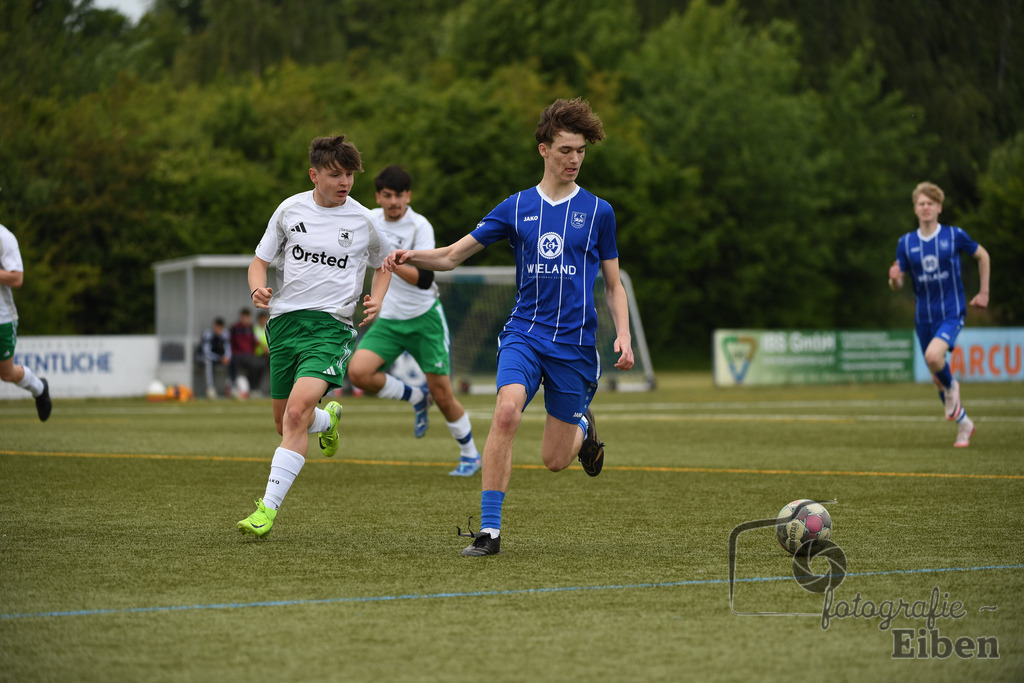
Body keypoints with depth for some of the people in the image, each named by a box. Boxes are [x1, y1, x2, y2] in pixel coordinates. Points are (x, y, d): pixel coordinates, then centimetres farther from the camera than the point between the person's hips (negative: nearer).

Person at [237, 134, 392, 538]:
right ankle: (329, 419, 48)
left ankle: (268, 509, -23)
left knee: (297, 413, -23)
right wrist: (258, 289, -11)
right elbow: (259, 261, 12)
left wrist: (376, 301, 2)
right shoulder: (290, 209, 5)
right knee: (284, 424, 12)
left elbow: (384, 263, 21)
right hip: (284, 320, 3)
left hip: (330, 326, -3)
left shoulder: (363, 221, 2)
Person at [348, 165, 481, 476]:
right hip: (388, 319, 5)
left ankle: (470, 454, 20)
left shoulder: (420, 227, -16)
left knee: (441, 393, -4)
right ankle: (416, 398, 8)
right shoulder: (373, 219, 1)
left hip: (424, 318, -5)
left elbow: (424, 279, -28)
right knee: (358, 372, -19)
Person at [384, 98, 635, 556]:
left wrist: (624, 334, -4)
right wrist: (411, 257, -13)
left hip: (575, 343, 0)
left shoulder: (597, 212, 4)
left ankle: (583, 427, 39)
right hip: (524, 333, 0)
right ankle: (489, 530, -22)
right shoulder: (516, 208, 6)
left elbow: (613, 284, 12)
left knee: (554, 459, 1)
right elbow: (452, 256, 7)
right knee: (506, 411, -27)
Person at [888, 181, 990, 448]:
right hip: (924, 317, 4)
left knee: (934, 356, -31)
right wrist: (895, 279, -22)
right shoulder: (906, 243, 2)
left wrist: (984, 293, 10)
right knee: (937, 376, 9)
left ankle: (951, 386, 3)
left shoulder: (955, 236, -5)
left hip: (951, 313, -4)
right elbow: (896, 285, 2)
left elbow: (982, 256, 11)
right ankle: (964, 424, 30)